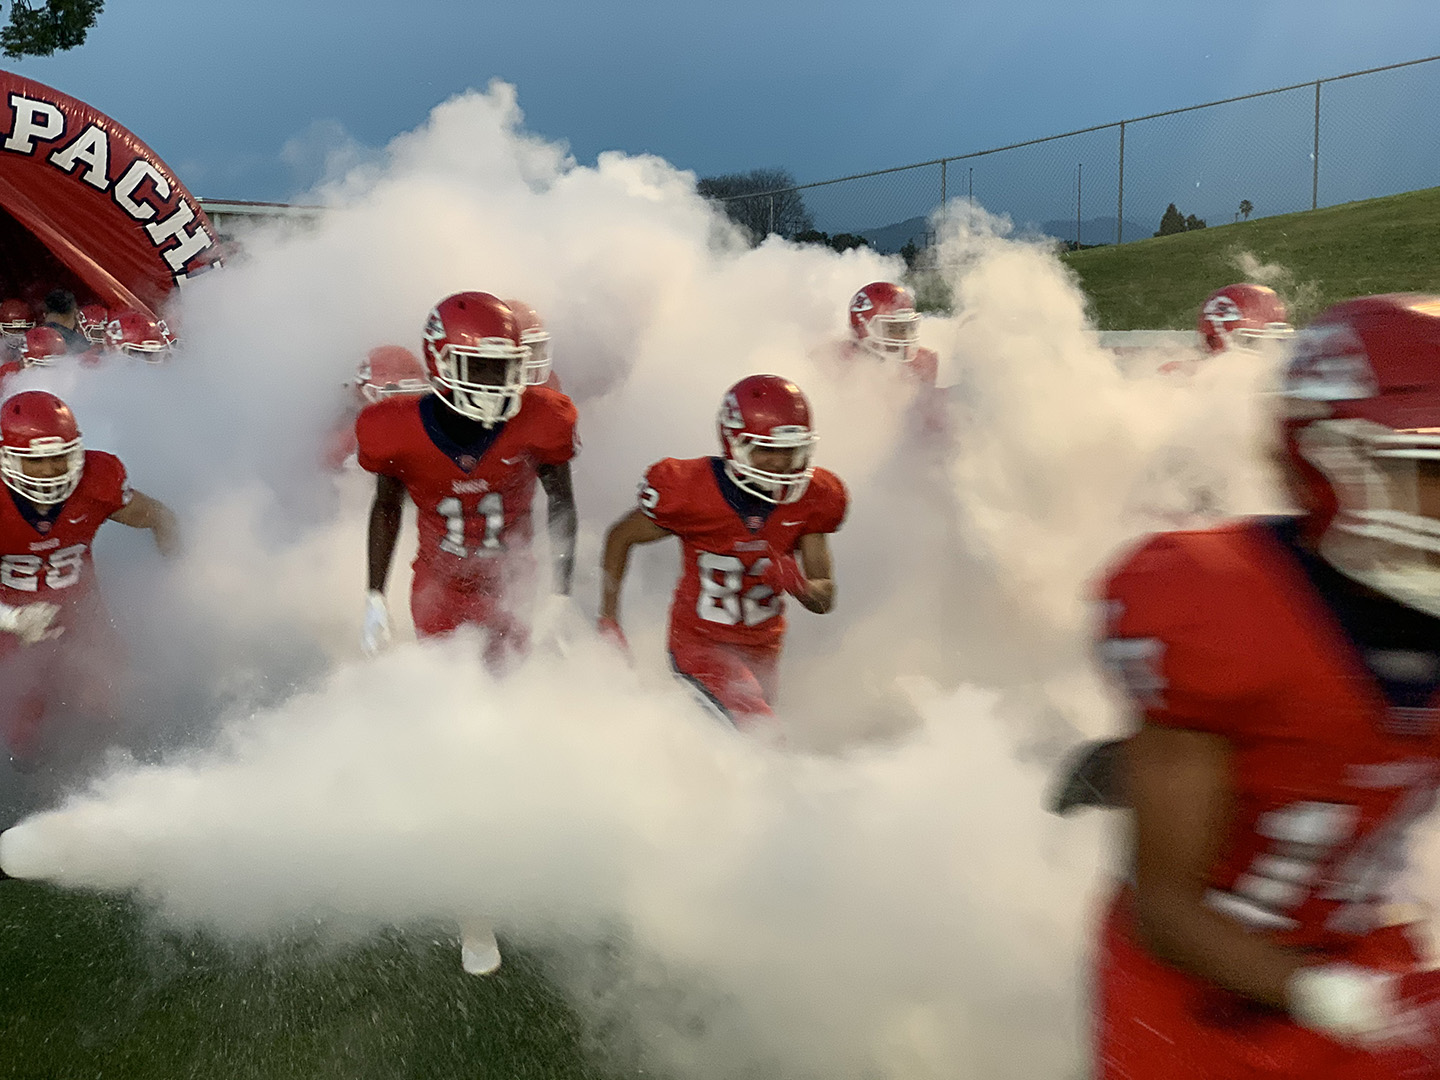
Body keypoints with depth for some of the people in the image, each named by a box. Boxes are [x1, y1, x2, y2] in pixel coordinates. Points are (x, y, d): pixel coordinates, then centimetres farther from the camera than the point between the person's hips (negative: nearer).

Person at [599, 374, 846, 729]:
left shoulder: (811, 498, -10)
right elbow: (620, 538, -4)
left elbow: (824, 599, -7)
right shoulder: (691, 489, -21)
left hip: (762, 648, 6)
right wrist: (608, 622, -6)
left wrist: (798, 584, -31)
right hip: (699, 643, -5)